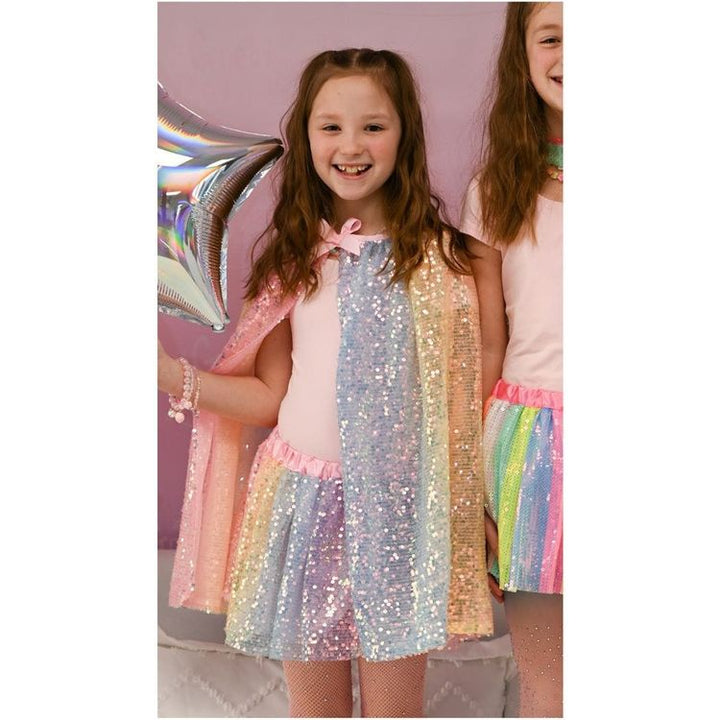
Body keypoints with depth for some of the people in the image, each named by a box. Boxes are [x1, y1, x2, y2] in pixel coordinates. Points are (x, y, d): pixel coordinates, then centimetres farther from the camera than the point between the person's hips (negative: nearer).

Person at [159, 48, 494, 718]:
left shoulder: (438, 254, -1)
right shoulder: (290, 255, 4)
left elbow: (462, 393, -1)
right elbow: (269, 396, 4)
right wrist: (173, 374, -7)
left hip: (397, 506, -2)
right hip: (302, 504, 2)